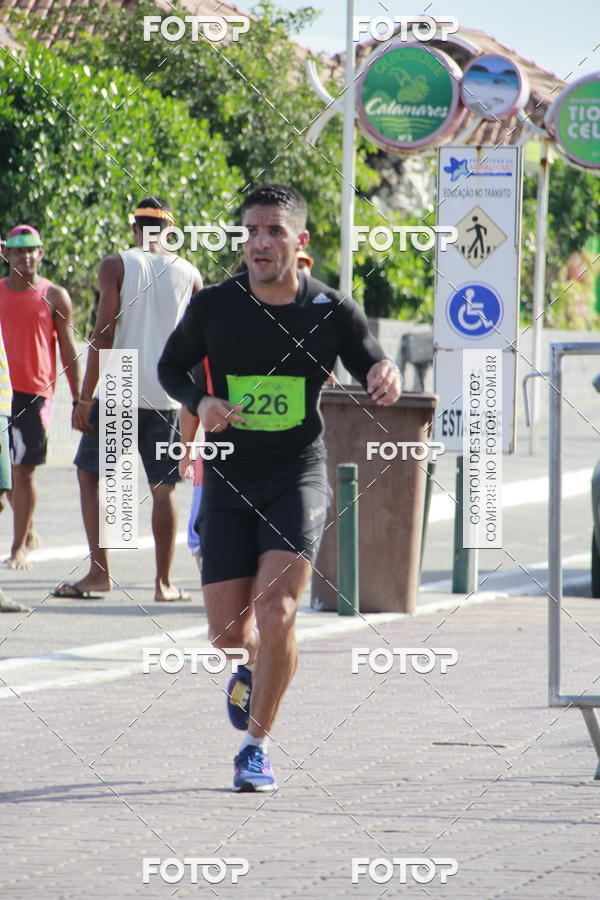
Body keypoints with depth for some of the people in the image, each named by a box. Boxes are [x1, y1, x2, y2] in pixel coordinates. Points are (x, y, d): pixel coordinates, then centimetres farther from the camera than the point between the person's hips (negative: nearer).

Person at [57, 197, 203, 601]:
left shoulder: (116, 266, -3)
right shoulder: (189, 274, 6)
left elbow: (104, 335, -10)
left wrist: (85, 397, -8)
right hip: (167, 396, 3)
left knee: (90, 474, 9)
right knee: (163, 488, 7)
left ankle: (99, 571, -1)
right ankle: (163, 582, 5)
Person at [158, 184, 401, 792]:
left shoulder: (333, 312, -5)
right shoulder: (213, 307, -3)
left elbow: (373, 369, 2)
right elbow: (171, 365, 11)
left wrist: (385, 381, -24)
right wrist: (199, 402, -10)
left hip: (298, 475, -2)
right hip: (229, 480, 2)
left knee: (276, 615, -18)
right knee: (228, 634, 3)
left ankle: (256, 746, -1)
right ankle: (256, 668, 41)